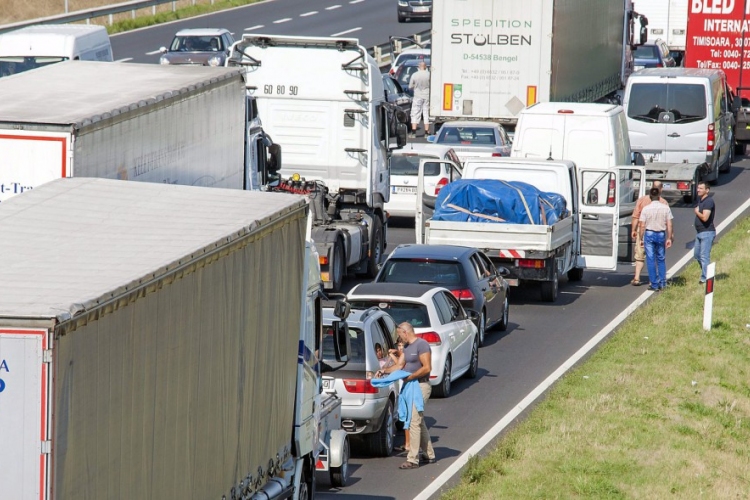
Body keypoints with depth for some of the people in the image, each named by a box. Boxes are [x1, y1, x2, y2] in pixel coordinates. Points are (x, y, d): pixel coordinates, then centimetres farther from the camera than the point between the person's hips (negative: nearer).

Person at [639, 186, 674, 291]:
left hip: (649, 234, -2)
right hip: (661, 234, 2)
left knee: (651, 260, 3)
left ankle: (654, 284, 2)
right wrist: (669, 238, 4)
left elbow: (642, 226, -6)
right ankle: (662, 283, 13)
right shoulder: (666, 208, -3)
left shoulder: (646, 209, -7)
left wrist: (641, 238, 2)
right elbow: (669, 225, -3)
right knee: (661, 259, 15)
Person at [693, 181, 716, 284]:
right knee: (697, 254, 17)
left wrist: (697, 212, -9)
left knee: (704, 256, -9)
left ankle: (705, 278, -5)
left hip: (707, 233, -11)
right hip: (700, 233, 11)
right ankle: (706, 274, 29)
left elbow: (704, 217, -25)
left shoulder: (708, 201, -17)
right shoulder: (700, 199, 14)